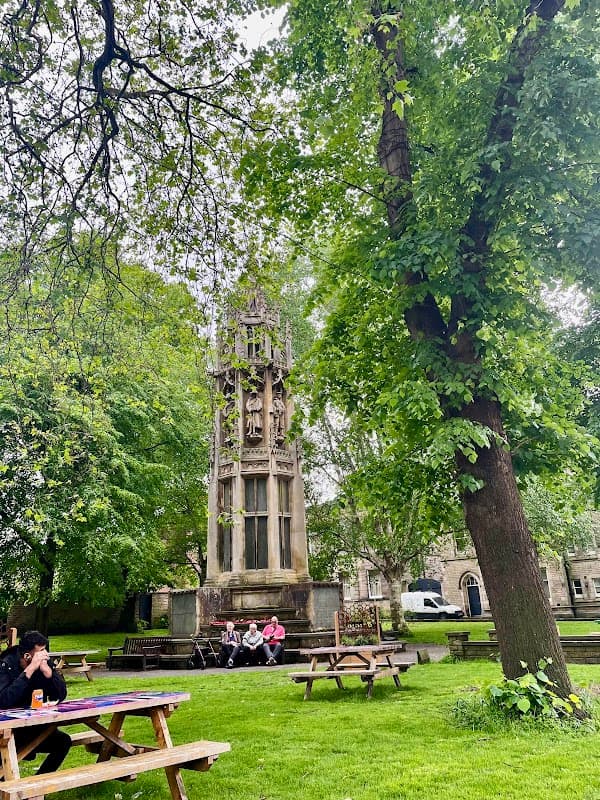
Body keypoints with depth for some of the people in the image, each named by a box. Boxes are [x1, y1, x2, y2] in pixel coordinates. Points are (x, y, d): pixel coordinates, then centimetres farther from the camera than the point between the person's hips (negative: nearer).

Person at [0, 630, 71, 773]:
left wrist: (47, 670, -25)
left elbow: (60, 696, -11)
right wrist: (30, 669, -35)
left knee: (64, 741, -15)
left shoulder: (45, 663, -6)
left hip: (35, 726, 5)